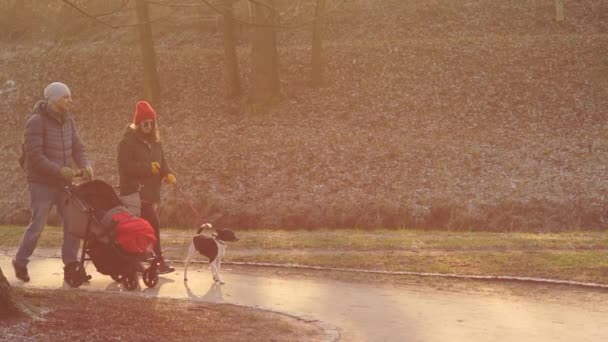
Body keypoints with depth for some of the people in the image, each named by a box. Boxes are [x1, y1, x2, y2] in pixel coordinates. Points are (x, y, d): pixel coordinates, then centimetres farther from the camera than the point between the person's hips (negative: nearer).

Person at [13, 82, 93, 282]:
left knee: (73, 223, 1)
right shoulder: (36, 122, -13)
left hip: (64, 183, 7)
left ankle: (71, 265, 9)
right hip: (42, 183, -7)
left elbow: (77, 147, 10)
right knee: (37, 224, -4)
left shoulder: (68, 121, 9)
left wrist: (85, 165, -10)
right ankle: (20, 262, 14)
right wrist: (60, 170, -25)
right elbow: (34, 156, -20)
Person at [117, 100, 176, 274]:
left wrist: (167, 174, -3)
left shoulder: (155, 141, 16)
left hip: (152, 192, 8)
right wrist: (148, 167, -18)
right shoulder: (128, 141, -8)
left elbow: (161, 162, 18)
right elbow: (125, 166, -15)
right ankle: (159, 260, -12)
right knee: (152, 223, -15)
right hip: (136, 192, -8)